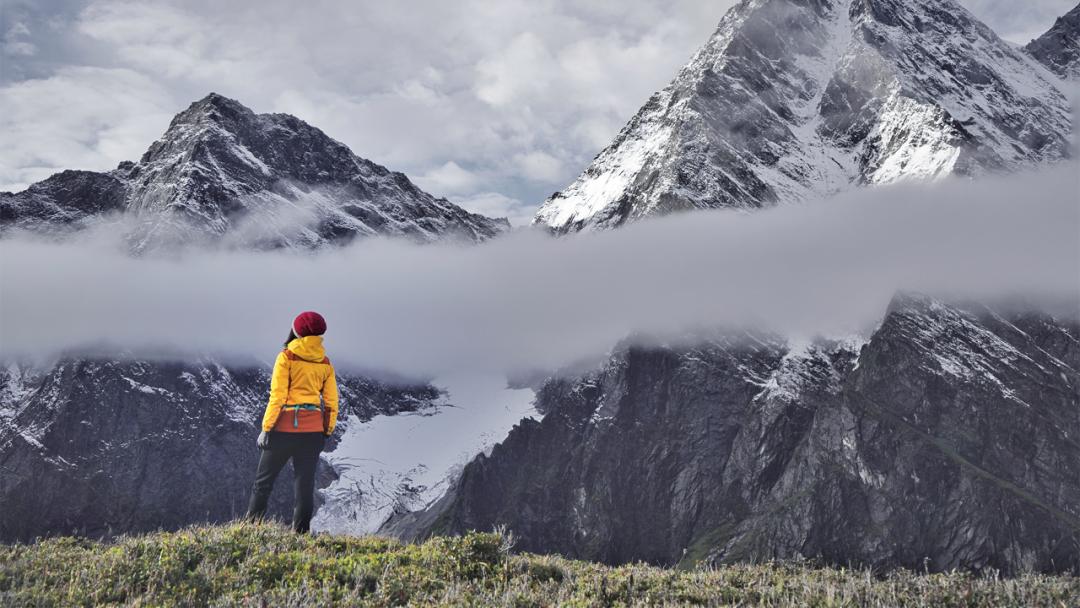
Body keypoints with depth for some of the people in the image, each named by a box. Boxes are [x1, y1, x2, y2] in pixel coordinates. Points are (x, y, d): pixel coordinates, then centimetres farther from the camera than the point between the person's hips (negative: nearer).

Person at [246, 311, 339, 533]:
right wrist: (326, 432, 15)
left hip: (285, 427, -3)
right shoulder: (325, 363, 8)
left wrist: (266, 428, -6)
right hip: (313, 431, 4)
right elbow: (331, 402, 8)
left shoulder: (286, 358, -5)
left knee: (264, 481, 8)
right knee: (305, 483, 7)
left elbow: (277, 396, -10)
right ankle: (301, 532, 6)